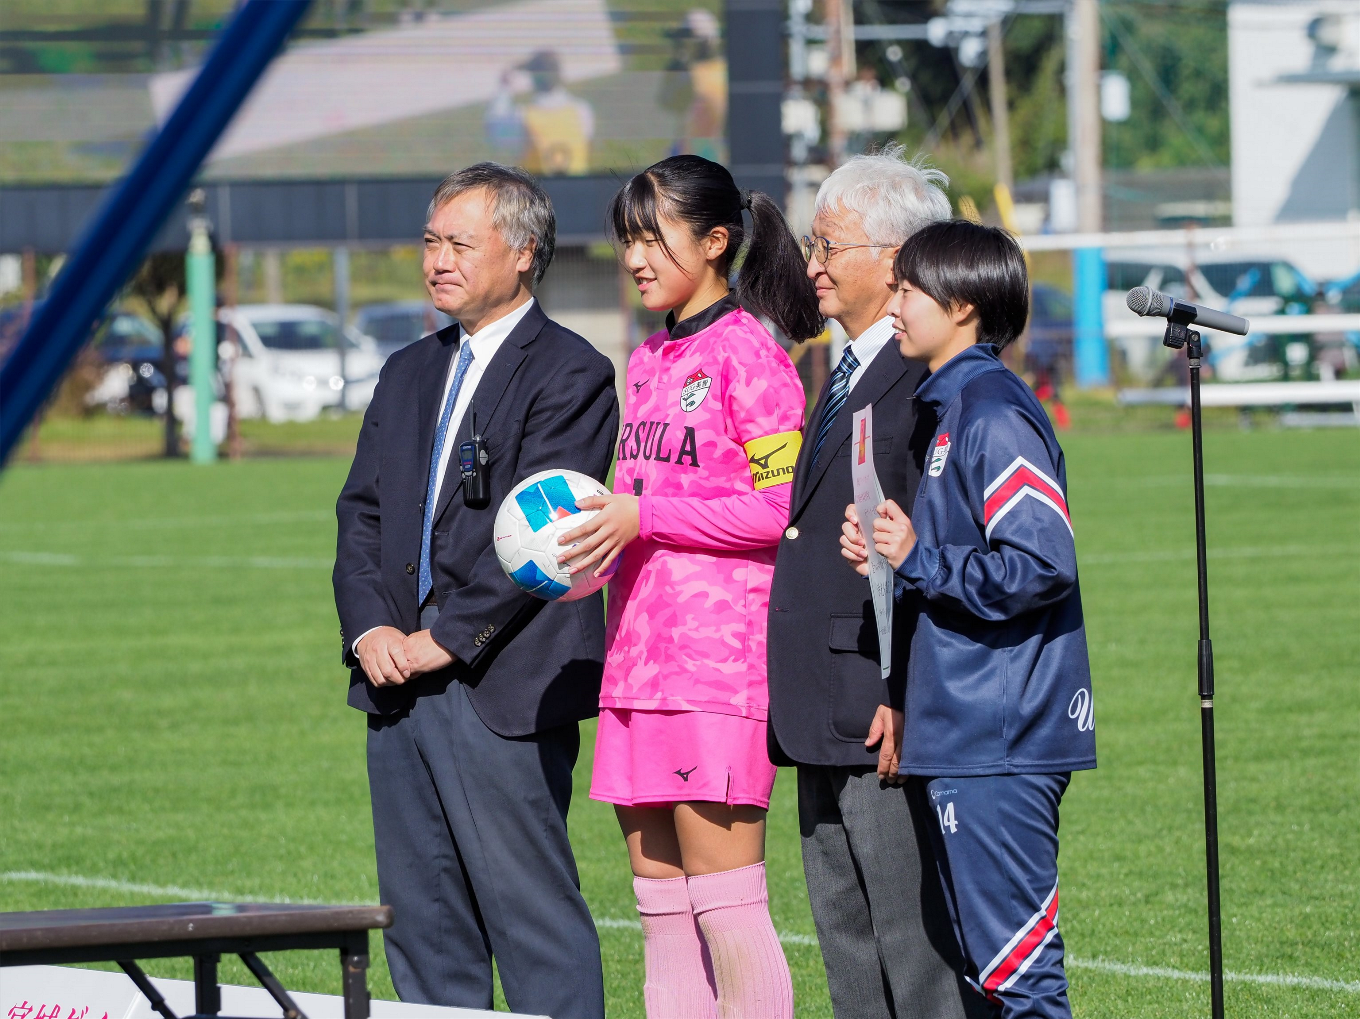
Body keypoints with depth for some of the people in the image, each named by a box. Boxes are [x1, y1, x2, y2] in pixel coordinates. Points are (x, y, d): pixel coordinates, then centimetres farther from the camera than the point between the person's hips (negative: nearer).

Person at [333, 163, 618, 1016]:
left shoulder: (570, 375, -6)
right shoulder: (409, 375, 18)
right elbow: (362, 514, 14)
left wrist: (443, 640, -14)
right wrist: (371, 629, -2)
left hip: (503, 690, -8)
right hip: (400, 689, 8)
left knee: (535, 924, -6)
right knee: (423, 921, 10)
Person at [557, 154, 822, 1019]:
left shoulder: (748, 355, -8)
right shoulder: (651, 360, 18)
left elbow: (778, 507, -13)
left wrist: (644, 518, -15)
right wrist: (601, 522, 5)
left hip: (720, 654, -9)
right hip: (641, 650, 9)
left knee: (726, 899, -9)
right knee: (660, 894, 9)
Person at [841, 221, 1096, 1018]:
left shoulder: (995, 415, -14)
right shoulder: (947, 407, 16)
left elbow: (1041, 565, -22)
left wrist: (919, 558, -14)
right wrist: (890, 553, 4)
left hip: (1001, 742, -10)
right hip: (963, 736, 10)